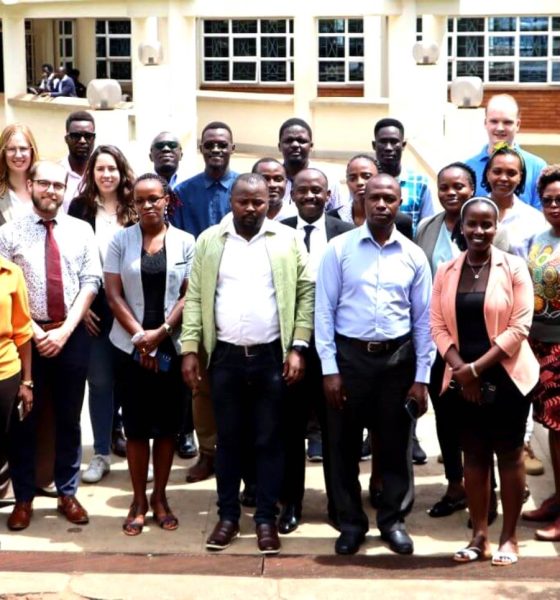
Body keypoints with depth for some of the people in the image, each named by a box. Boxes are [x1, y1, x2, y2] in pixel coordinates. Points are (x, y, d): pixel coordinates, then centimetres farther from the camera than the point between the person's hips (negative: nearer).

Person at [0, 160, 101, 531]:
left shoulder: (82, 231, 4)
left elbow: (90, 283, -1)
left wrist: (65, 330, -11)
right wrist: (33, 331, -13)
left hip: (73, 336, 2)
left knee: (69, 419, 11)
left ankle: (68, 494, 24)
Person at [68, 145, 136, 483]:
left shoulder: (135, 209, 2)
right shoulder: (80, 207, 2)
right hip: (94, 306, 0)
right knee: (99, 380, 5)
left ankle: (123, 432, 24)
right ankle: (102, 453, 14)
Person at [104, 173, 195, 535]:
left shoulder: (185, 242, 1)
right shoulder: (121, 240, 1)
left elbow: (190, 295, -3)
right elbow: (114, 295, -2)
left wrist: (160, 332, -12)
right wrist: (139, 336, -10)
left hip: (172, 346, 0)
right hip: (130, 347, 0)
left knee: (167, 424, 7)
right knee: (136, 425, 4)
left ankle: (160, 497, 21)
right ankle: (139, 500, 15)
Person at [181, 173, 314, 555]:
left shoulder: (288, 240, 0)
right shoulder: (210, 241, 5)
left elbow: (305, 294, -1)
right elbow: (195, 297, 4)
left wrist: (298, 348, -8)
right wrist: (190, 349, -3)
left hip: (272, 356, -1)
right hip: (225, 356, 1)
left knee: (269, 440, 6)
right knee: (228, 439, 10)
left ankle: (267, 519, 15)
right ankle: (228, 515, 21)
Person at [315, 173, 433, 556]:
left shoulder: (414, 255, 3)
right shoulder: (339, 249, -3)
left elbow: (424, 319, 5)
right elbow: (324, 311, -3)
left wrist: (422, 377, 1)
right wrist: (329, 369, -8)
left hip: (398, 358, 1)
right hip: (350, 355, -1)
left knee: (397, 444, 10)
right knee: (344, 444, 7)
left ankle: (393, 519, 26)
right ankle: (351, 522, 22)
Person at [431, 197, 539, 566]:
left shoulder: (514, 267, -5)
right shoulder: (446, 272, 6)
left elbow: (519, 327, -11)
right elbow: (439, 326, 3)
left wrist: (477, 367, -15)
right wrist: (460, 369, -11)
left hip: (505, 376, -3)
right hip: (462, 379, 3)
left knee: (509, 454, 4)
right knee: (474, 455, 10)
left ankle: (509, 537, 15)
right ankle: (479, 536, 19)